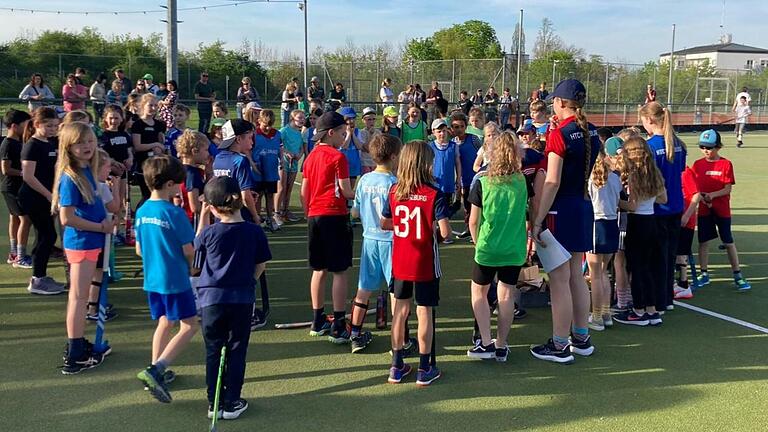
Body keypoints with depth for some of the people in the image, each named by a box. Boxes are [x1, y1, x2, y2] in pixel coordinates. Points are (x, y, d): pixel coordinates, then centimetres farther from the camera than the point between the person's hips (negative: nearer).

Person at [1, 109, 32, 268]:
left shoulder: (18, 142, 9)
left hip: (17, 186, 10)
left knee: (15, 217, 15)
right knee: (25, 218, -10)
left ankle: (13, 253, 25)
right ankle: (20, 258, -7)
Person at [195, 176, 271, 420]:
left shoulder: (210, 232, -9)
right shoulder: (255, 232, -7)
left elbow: (197, 246, 14)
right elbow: (261, 266, 2)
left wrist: (203, 216, 13)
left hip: (212, 298, 0)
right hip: (242, 299, 0)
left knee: (213, 352, 11)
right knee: (236, 352, 10)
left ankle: (214, 404, 17)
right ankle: (232, 403, 14)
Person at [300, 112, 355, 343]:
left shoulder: (311, 157, 10)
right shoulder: (338, 157, -10)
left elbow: (304, 192, 13)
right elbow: (346, 191, -12)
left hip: (314, 217, 7)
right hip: (335, 217, -7)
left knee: (319, 270, 15)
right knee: (339, 272, -2)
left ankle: (318, 321, 23)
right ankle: (338, 327, -1)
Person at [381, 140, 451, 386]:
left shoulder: (394, 191, -2)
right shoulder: (434, 195, -16)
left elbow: (384, 224, 8)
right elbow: (445, 231, -21)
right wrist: (436, 234, 0)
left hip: (399, 262, 4)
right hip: (425, 264, -4)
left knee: (400, 310, 14)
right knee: (424, 312, 6)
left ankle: (397, 366, 23)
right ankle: (425, 369, 16)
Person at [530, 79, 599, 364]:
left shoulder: (559, 135, -16)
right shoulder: (591, 132, 7)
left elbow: (553, 182, -19)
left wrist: (538, 221, -16)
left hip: (561, 210, -8)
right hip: (584, 207, 8)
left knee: (559, 280, 0)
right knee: (576, 276, 18)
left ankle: (560, 346, 8)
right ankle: (582, 338, 27)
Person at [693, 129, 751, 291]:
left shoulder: (726, 164, -6)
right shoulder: (698, 164, 2)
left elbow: (728, 188, -8)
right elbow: (694, 186, 2)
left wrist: (712, 195, -22)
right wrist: (701, 197, -16)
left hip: (722, 210, -3)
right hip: (704, 210, 3)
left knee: (729, 242, 3)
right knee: (703, 242, 8)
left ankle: (738, 276, 10)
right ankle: (704, 274, 20)